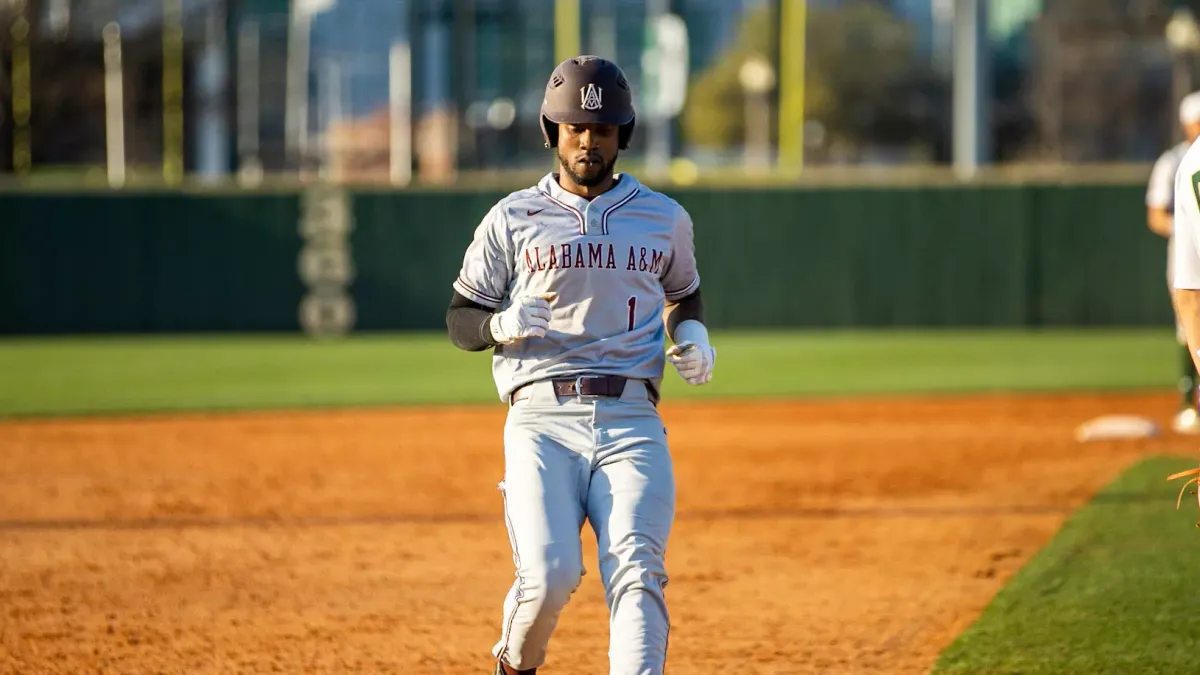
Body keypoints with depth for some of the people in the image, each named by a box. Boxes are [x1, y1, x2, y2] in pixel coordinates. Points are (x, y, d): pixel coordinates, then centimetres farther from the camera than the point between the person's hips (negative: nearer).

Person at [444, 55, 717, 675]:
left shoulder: (664, 218, 16)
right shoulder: (513, 219, 10)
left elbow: (683, 292, 33)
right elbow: (460, 320, 11)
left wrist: (692, 334, 10)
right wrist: (503, 324, -12)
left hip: (631, 421, 1)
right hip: (542, 419, -1)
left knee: (636, 572, -18)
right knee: (549, 574, -17)